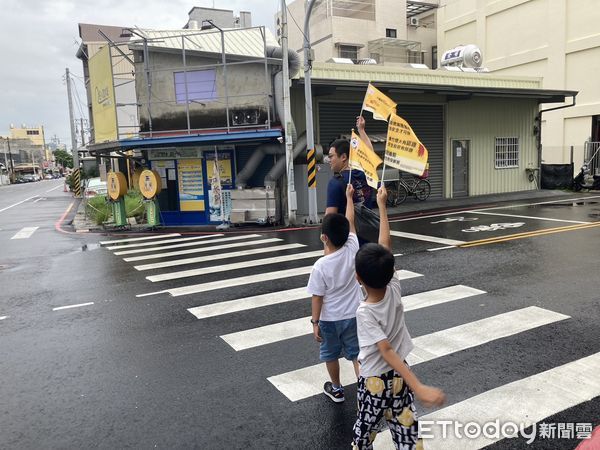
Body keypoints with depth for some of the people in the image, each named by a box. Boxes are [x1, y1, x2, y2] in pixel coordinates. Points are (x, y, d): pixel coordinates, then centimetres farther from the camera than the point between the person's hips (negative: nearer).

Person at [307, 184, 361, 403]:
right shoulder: (352, 249, -16)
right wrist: (349, 197, 8)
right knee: (357, 354, 12)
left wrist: (315, 322, -5)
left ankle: (336, 389, 38)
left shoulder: (320, 266, -23)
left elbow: (317, 298, -16)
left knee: (331, 356, 20)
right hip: (353, 316, 2)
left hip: (330, 319, -2)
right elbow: (350, 222, -2)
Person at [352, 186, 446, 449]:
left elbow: (387, 352, -32)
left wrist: (419, 388, -37)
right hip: (399, 376, 5)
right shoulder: (394, 289, -15)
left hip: (374, 381, -4)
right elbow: (386, 245, -8)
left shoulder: (364, 312, -27)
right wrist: (382, 205, -1)